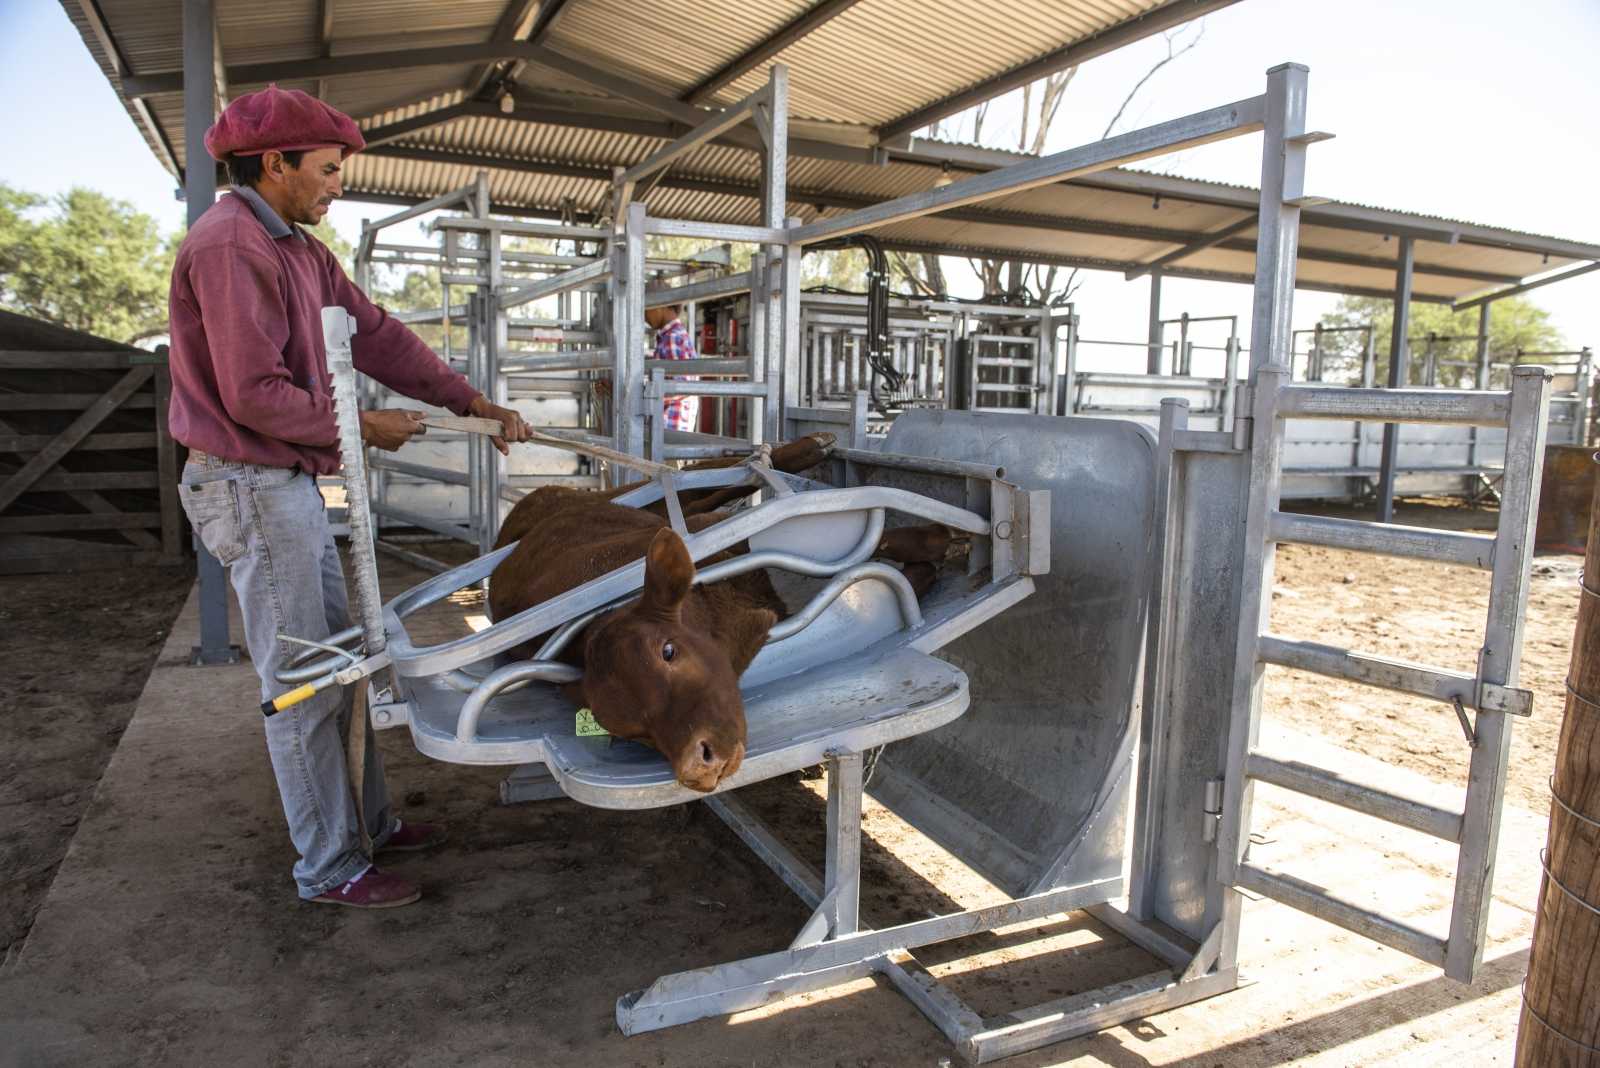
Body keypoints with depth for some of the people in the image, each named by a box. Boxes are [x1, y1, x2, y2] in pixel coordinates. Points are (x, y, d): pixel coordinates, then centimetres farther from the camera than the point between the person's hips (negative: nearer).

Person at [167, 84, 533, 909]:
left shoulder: (298, 248, 14)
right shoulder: (229, 246, -17)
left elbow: (376, 335, 13)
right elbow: (253, 395, -22)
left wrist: (472, 403, 8)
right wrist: (360, 428, -10)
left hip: (291, 485, 10)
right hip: (252, 489, -10)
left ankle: (371, 820, 30)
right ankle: (328, 869, 12)